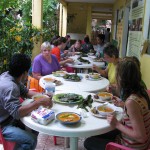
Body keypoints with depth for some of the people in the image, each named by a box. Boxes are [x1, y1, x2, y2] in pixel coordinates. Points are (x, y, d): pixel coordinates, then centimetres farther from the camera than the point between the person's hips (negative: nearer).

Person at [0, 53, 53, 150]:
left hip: (10, 117, 10)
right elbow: (16, 112, -36)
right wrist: (39, 102, -32)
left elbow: (25, 92, 11)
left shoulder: (9, 76, -1)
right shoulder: (10, 87, -30)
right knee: (31, 140, -22)